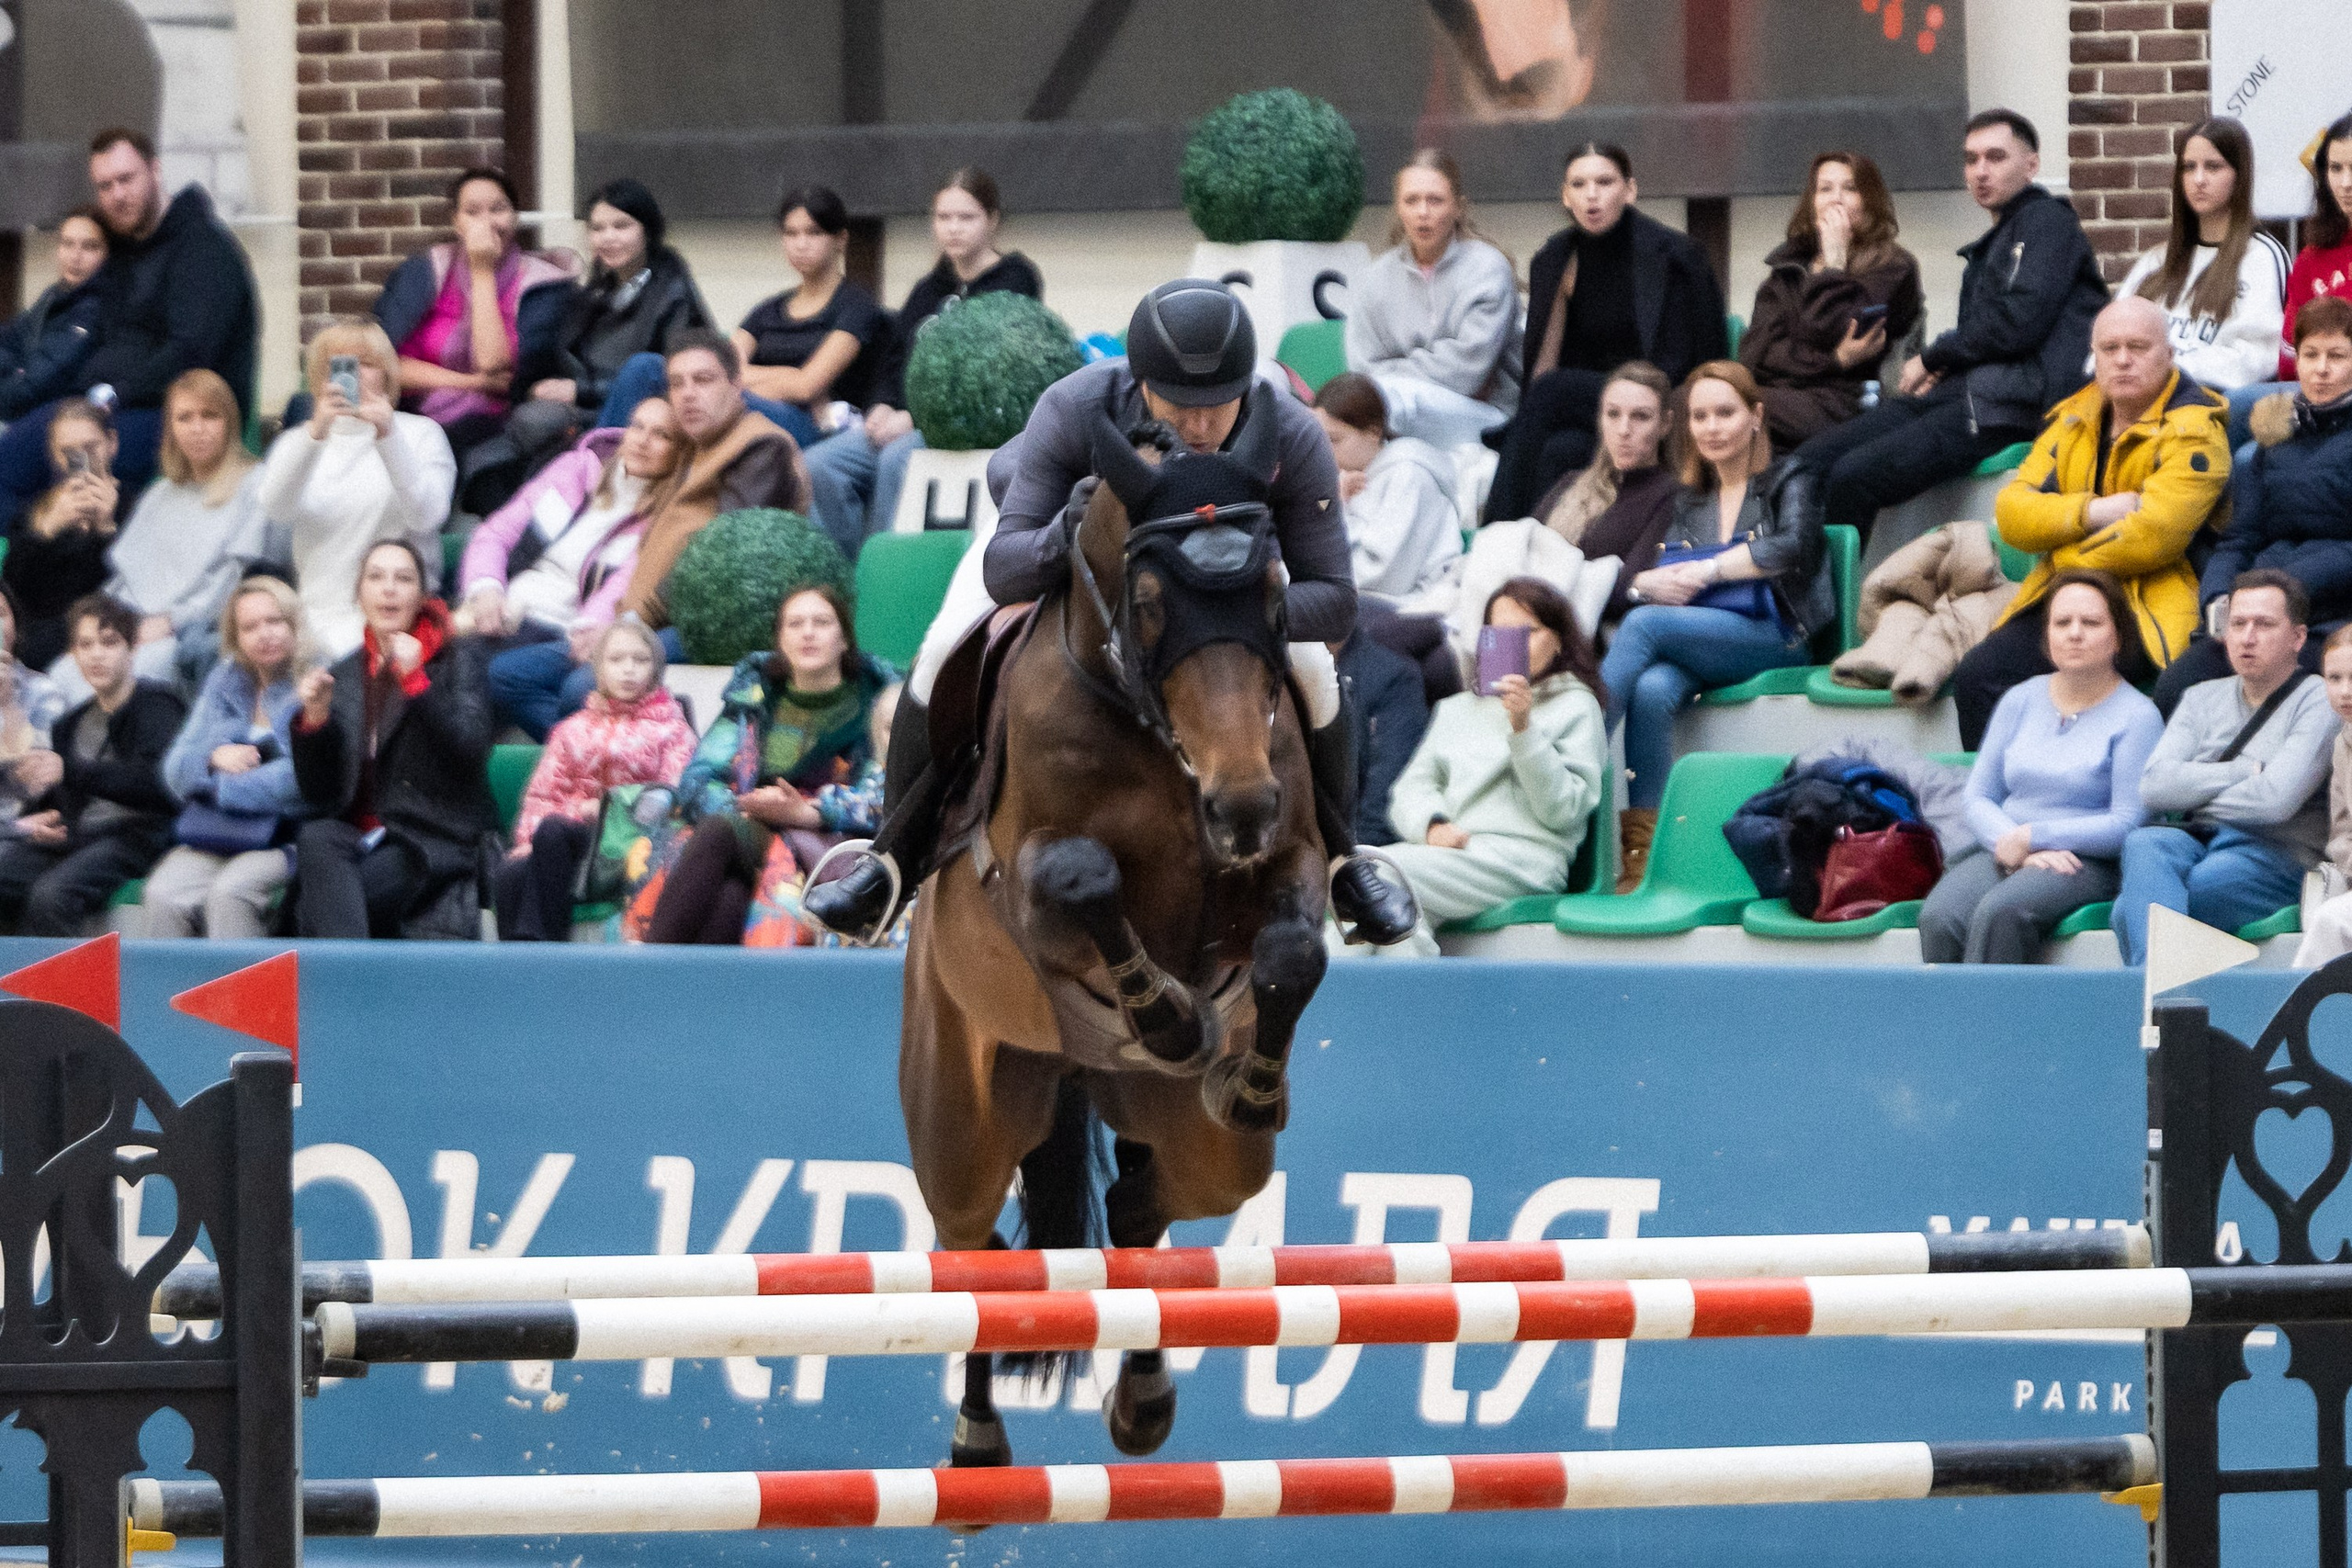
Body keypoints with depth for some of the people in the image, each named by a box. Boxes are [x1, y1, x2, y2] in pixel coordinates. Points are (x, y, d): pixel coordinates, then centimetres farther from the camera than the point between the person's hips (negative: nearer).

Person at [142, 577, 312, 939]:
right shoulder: (224, 683, 18)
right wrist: (214, 757, -9)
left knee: (229, 892, -33)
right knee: (164, 896, -24)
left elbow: (304, 779, -15)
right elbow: (175, 770, 14)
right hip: (215, 835, 5)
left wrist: (221, 786, -6)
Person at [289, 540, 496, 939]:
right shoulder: (345, 674, 16)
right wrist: (314, 719, -7)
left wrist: (414, 681, -17)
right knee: (316, 840, -33)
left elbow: (469, 753, -11)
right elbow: (322, 799, 9)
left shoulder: (458, 657, 6)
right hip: (361, 836, 4)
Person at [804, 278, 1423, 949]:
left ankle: (1338, 863, 13)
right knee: (948, 653, -19)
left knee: (1310, 670, -14)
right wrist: (1064, 535, -67)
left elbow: (1334, 600, -37)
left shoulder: (1293, 439, -41)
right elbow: (1002, 571, -44)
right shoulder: (1073, 410, -45)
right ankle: (892, 861, 1)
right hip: (1044, 515, -1)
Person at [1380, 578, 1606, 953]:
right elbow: (1409, 790, 18)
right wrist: (1432, 825, -6)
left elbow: (1562, 810, 0)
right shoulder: (1456, 708, 32)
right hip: (1446, 848, 5)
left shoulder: (1576, 707, 14)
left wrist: (1524, 728, -11)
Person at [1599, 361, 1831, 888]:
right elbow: (1666, 574, 15)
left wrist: (1707, 570, -8)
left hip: (1772, 640, -4)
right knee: (1652, 690, -33)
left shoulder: (1788, 480, 12)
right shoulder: (1689, 502, 27)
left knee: (1645, 624, -31)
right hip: (1694, 646, 4)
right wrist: (1644, 583, -9)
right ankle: (1640, 854, -38)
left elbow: (1792, 547, -8)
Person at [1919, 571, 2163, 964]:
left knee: (1999, 913, -36)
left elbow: (2127, 822, -7)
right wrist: (2019, 850, -7)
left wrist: (2032, 838, -7)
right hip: (2003, 851, 4)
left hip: (2085, 860, -4)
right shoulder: (2021, 700, 17)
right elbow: (1978, 798, 13)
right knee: (1940, 917, -30)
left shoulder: (2136, 716, 1)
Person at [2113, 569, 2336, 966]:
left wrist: (2193, 794, 2)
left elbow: (2276, 800, -12)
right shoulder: (2201, 699, 22)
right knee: (2144, 844, -35)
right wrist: (2244, 773, -2)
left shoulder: (2319, 704, 2)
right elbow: (2153, 785, 6)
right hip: (2194, 841, 5)